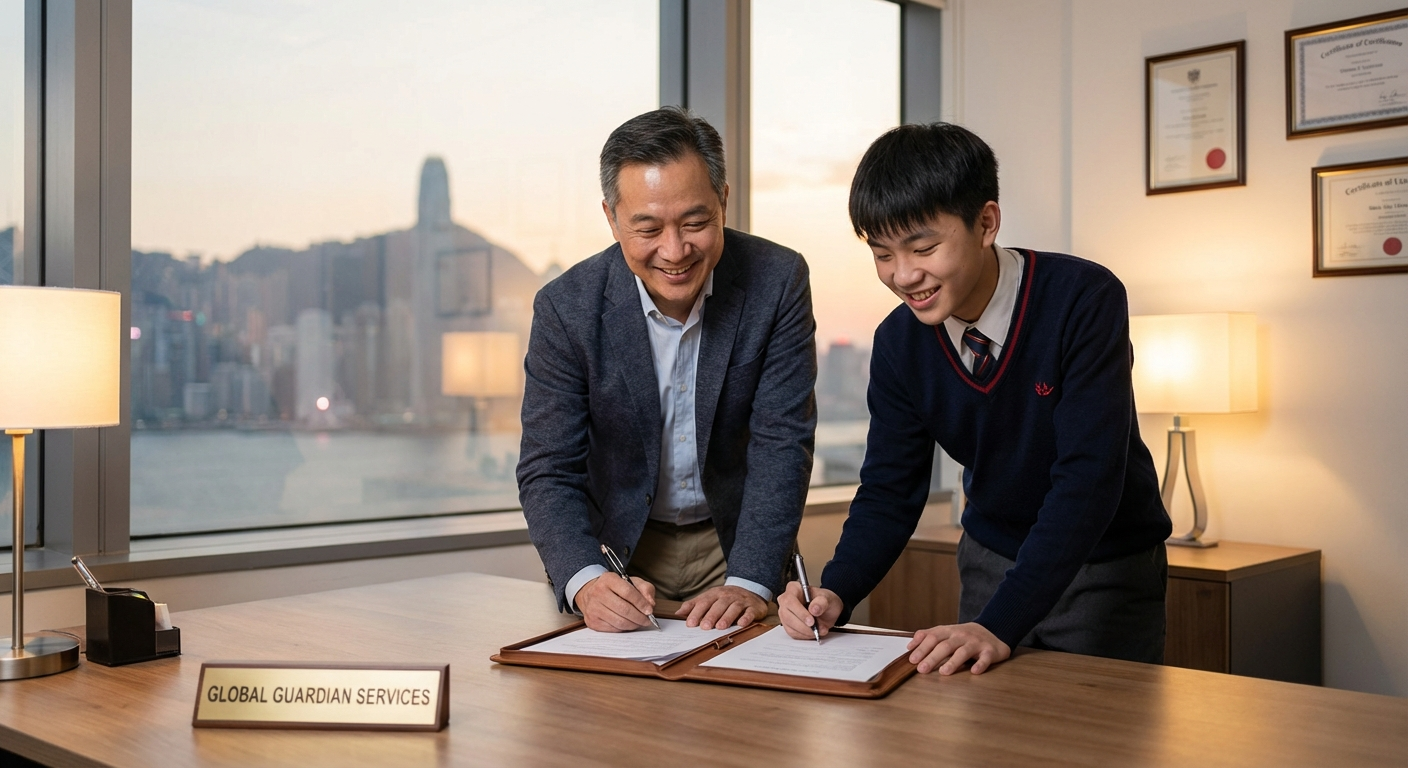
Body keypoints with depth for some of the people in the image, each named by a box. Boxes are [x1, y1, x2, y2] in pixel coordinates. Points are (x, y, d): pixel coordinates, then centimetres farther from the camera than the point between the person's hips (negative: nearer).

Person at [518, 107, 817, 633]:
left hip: (735, 539, 0)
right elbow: (548, 471, -12)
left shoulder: (777, 281, -12)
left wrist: (748, 583, -25)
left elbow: (781, 443, -13)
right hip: (618, 549, 1)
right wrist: (587, 582, -30)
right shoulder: (566, 308, -13)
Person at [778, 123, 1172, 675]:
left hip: (1107, 571, -3)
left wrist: (999, 624, -38)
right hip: (990, 565, 4)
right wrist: (835, 592, -23)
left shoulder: (1085, 302, -24)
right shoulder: (898, 344, -8)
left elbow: (1088, 478, -30)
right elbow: (889, 490, -3)